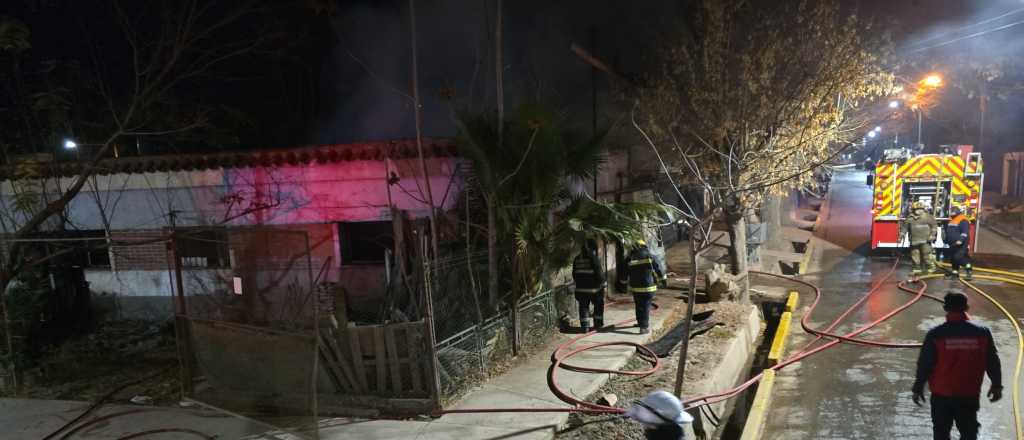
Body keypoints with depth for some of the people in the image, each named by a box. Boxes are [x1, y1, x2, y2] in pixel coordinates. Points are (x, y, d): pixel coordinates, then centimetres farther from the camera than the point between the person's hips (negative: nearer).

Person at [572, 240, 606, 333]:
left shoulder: (577, 259, 6)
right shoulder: (593, 258, -14)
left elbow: (574, 274, 12)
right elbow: (599, 273, -13)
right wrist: (603, 283, 1)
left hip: (581, 288, 4)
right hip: (594, 287, -4)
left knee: (583, 307, 7)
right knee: (598, 304, 15)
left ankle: (585, 326, 3)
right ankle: (598, 323, 20)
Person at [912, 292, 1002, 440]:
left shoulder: (935, 334, -13)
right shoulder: (982, 333, -7)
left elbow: (924, 364, -9)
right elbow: (992, 362, 2)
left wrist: (918, 388, 3)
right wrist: (996, 385, 17)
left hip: (941, 395, -2)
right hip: (969, 395, 2)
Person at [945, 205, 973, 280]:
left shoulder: (963, 220, -14)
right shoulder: (951, 220, 16)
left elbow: (965, 232, -22)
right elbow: (947, 231, 28)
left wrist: (960, 240, -31)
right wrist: (946, 240, 30)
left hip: (961, 244, -9)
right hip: (952, 244, 9)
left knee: (960, 257, -18)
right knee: (953, 258, 13)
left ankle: (968, 272, -12)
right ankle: (955, 272, 21)